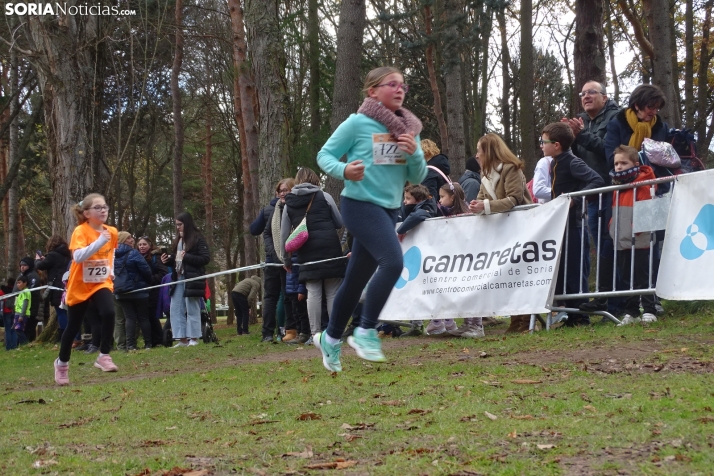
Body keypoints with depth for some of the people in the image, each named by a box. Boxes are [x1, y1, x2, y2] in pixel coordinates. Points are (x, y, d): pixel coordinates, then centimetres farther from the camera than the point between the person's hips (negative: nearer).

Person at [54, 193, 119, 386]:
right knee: (73, 327, 8)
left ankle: (104, 356, -13)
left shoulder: (112, 232, -2)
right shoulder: (80, 231, -18)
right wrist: (99, 241, -39)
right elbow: (78, 256, -34)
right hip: (79, 286, -3)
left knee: (109, 313, -26)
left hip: (102, 284, 3)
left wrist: (110, 271, 9)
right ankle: (62, 363, 30)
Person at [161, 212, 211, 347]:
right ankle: (182, 339, 8)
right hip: (178, 279, 8)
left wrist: (187, 257, -18)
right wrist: (167, 260, 3)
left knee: (192, 310, -4)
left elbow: (206, 258, -12)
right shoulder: (177, 241, 17)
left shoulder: (198, 239, -5)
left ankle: (194, 339, 2)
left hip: (192, 279, -8)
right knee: (176, 310, 5)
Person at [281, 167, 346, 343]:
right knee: (333, 292, 2)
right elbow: (340, 222, 9)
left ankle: (315, 333, 0)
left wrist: (286, 259, 19)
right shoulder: (324, 196, 4)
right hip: (329, 248, -2)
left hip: (306, 252, 2)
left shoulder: (289, 203, 10)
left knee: (313, 292, 2)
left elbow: (284, 234, 11)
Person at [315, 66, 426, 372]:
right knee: (393, 261, -25)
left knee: (357, 278, 14)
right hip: (360, 204, -6)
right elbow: (325, 155, -4)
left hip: (389, 209, 6)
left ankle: (330, 338, 32)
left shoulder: (408, 129, 7)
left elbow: (417, 178, 10)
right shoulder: (358, 123, -9)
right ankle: (366, 332, -14)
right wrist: (343, 171, -24)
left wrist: (415, 154, -10)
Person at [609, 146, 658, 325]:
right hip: (621, 241, 8)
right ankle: (631, 313, 17)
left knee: (642, 277, -3)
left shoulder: (641, 184, -10)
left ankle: (649, 312, 2)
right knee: (626, 278, 11)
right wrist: (612, 226, 14)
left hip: (638, 241, -8)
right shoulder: (617, 186, 14)